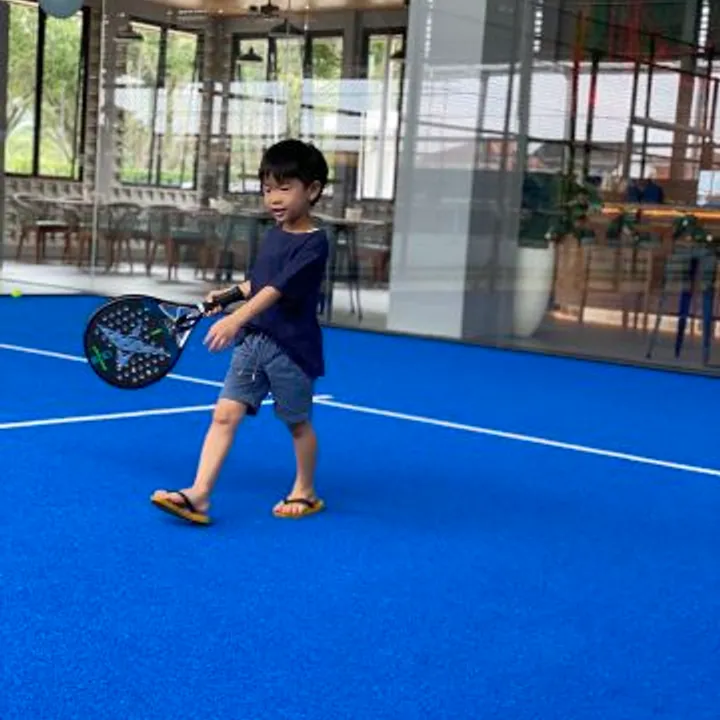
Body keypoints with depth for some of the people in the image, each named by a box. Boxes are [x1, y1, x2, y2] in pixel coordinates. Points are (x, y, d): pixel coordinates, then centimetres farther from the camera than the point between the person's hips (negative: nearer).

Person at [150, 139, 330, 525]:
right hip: (253, 341, 7)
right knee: (224, 414, -3)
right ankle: (198, 495, -7)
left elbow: (278, 289, -27)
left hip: (292, 347, -7)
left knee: (298, 423, 11)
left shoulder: (313, 243, -15)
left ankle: (304, 492, 30)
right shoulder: (274, 234, 9)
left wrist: (236, 319, -37)